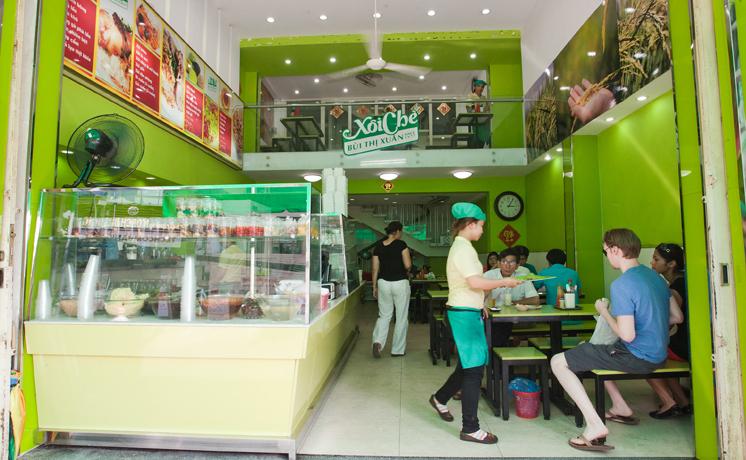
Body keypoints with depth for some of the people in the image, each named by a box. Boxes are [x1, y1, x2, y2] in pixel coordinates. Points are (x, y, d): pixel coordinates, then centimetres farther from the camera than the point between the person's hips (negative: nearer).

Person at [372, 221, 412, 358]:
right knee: (401, 317, 9)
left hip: (383, 283, 4)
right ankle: (398, 350, 16)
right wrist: (407, 272, 8)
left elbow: (375, 269, 5)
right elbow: (408, 265, -15)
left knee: (384, 315, 15)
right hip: (400, 283, -4)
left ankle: (377, 341, -7)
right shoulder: (401, 244, -8)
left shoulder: (378, 246, 4)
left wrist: (374, 287, 12)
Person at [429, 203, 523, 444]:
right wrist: (505, 282, -13)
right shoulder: (463, 248, -17)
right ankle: (470, 428, 6)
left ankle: (440, 398, 36)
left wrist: (479, 305, 24)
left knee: (470, 364, 19)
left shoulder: (461, 247, 16)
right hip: (465, 313, -10)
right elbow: (476, 282, -24)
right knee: (473, 368, -4)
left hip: (467, 311, 10)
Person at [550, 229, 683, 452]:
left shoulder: (621, 285, -22)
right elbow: (677, 317, 12)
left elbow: (627, 335, -24)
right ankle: (620, 408, 31)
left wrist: (604, 311, -9)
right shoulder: (655, 276, 5)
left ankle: (595, 425, -12)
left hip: (636, 357, -9)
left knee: (558, 362, -8)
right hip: (658, 354, 9)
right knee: (587, 349, 30)